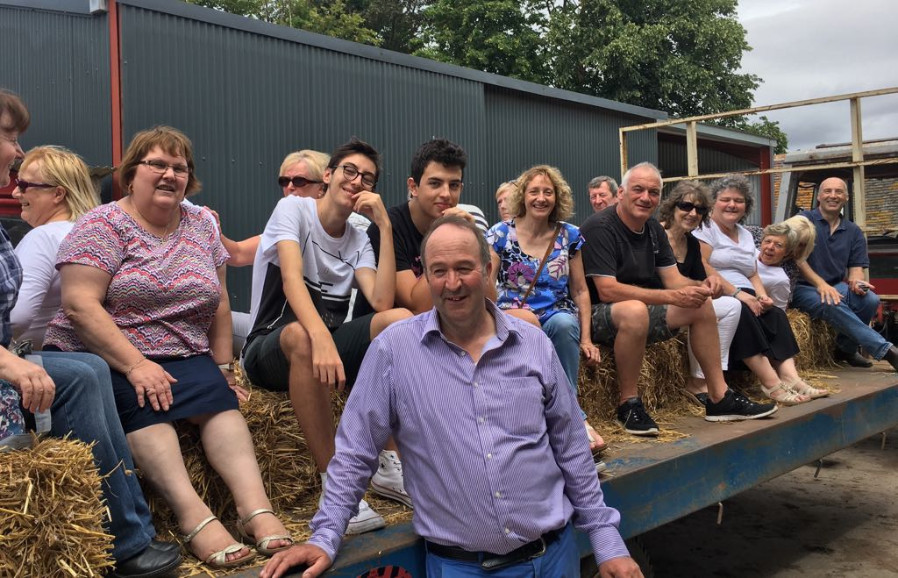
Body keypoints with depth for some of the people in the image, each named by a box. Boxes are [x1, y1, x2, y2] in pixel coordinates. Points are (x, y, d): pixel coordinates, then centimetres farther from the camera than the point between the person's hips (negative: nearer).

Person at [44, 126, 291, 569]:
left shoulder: (201, 225, 12)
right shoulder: (103, 225, -3)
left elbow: (218, 303, 14)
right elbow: (79, 305, -14)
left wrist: (222, 368, 6)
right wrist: (136, 365, -22)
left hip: (183, 357, 4)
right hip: (101, 357, -4)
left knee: (218, 396, -26)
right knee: (145, 401, -34)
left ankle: (256, 508, -38)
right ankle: (194, 515, -44)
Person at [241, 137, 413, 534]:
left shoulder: (358, 241, 9)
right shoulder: (293, 209, -5)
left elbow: (381, 303, -10)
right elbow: (291, 277, -25)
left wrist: (385, 226, -11)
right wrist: (320, 336, -43)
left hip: (328, 341, 5)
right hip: (270, 350, -5)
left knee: (401, 319, -20)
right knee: (300, 336, -40)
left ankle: (388, 463, -17)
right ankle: (334, 483, -34)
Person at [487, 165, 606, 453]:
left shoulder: (569, 236, 8)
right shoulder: (501, 234, 1)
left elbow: (580, 291, 11)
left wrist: (586, 338, 2)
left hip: (558, 317, 2)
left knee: (563, 323, -35)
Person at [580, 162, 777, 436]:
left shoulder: (654, 229, 9)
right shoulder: (600, 227, -18)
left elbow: (675, 281, 7)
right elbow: (607, 290, -27)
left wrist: (703, 285, -17)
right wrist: (673, 297, -29)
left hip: (641, 311, 9)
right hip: (599, 315, -9)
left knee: (701, 304, 3)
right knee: (635, 310, -39)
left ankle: (719, 398, 7)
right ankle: (629, 404, -23)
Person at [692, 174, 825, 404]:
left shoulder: (746, 235, 26)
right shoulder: (705, 228, 1)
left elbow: (753, 275, 22)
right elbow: (702, 268, -13)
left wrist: (763, 297, -1)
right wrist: (737, 293, -18)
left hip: (744, 297, 8)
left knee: (777, 315, -18)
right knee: (741, 313, -34)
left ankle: (790, 376, -32)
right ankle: (771, 383, -38)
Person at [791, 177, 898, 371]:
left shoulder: (854, 232, 12)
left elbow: (856, 267, 7)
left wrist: (856, 281, -18)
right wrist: (821, 284, -22)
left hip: (837, 287, 5)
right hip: (804, 288, -5)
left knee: (870, 299, -24)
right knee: (832, 306, -35)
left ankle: (846, 348, -1)